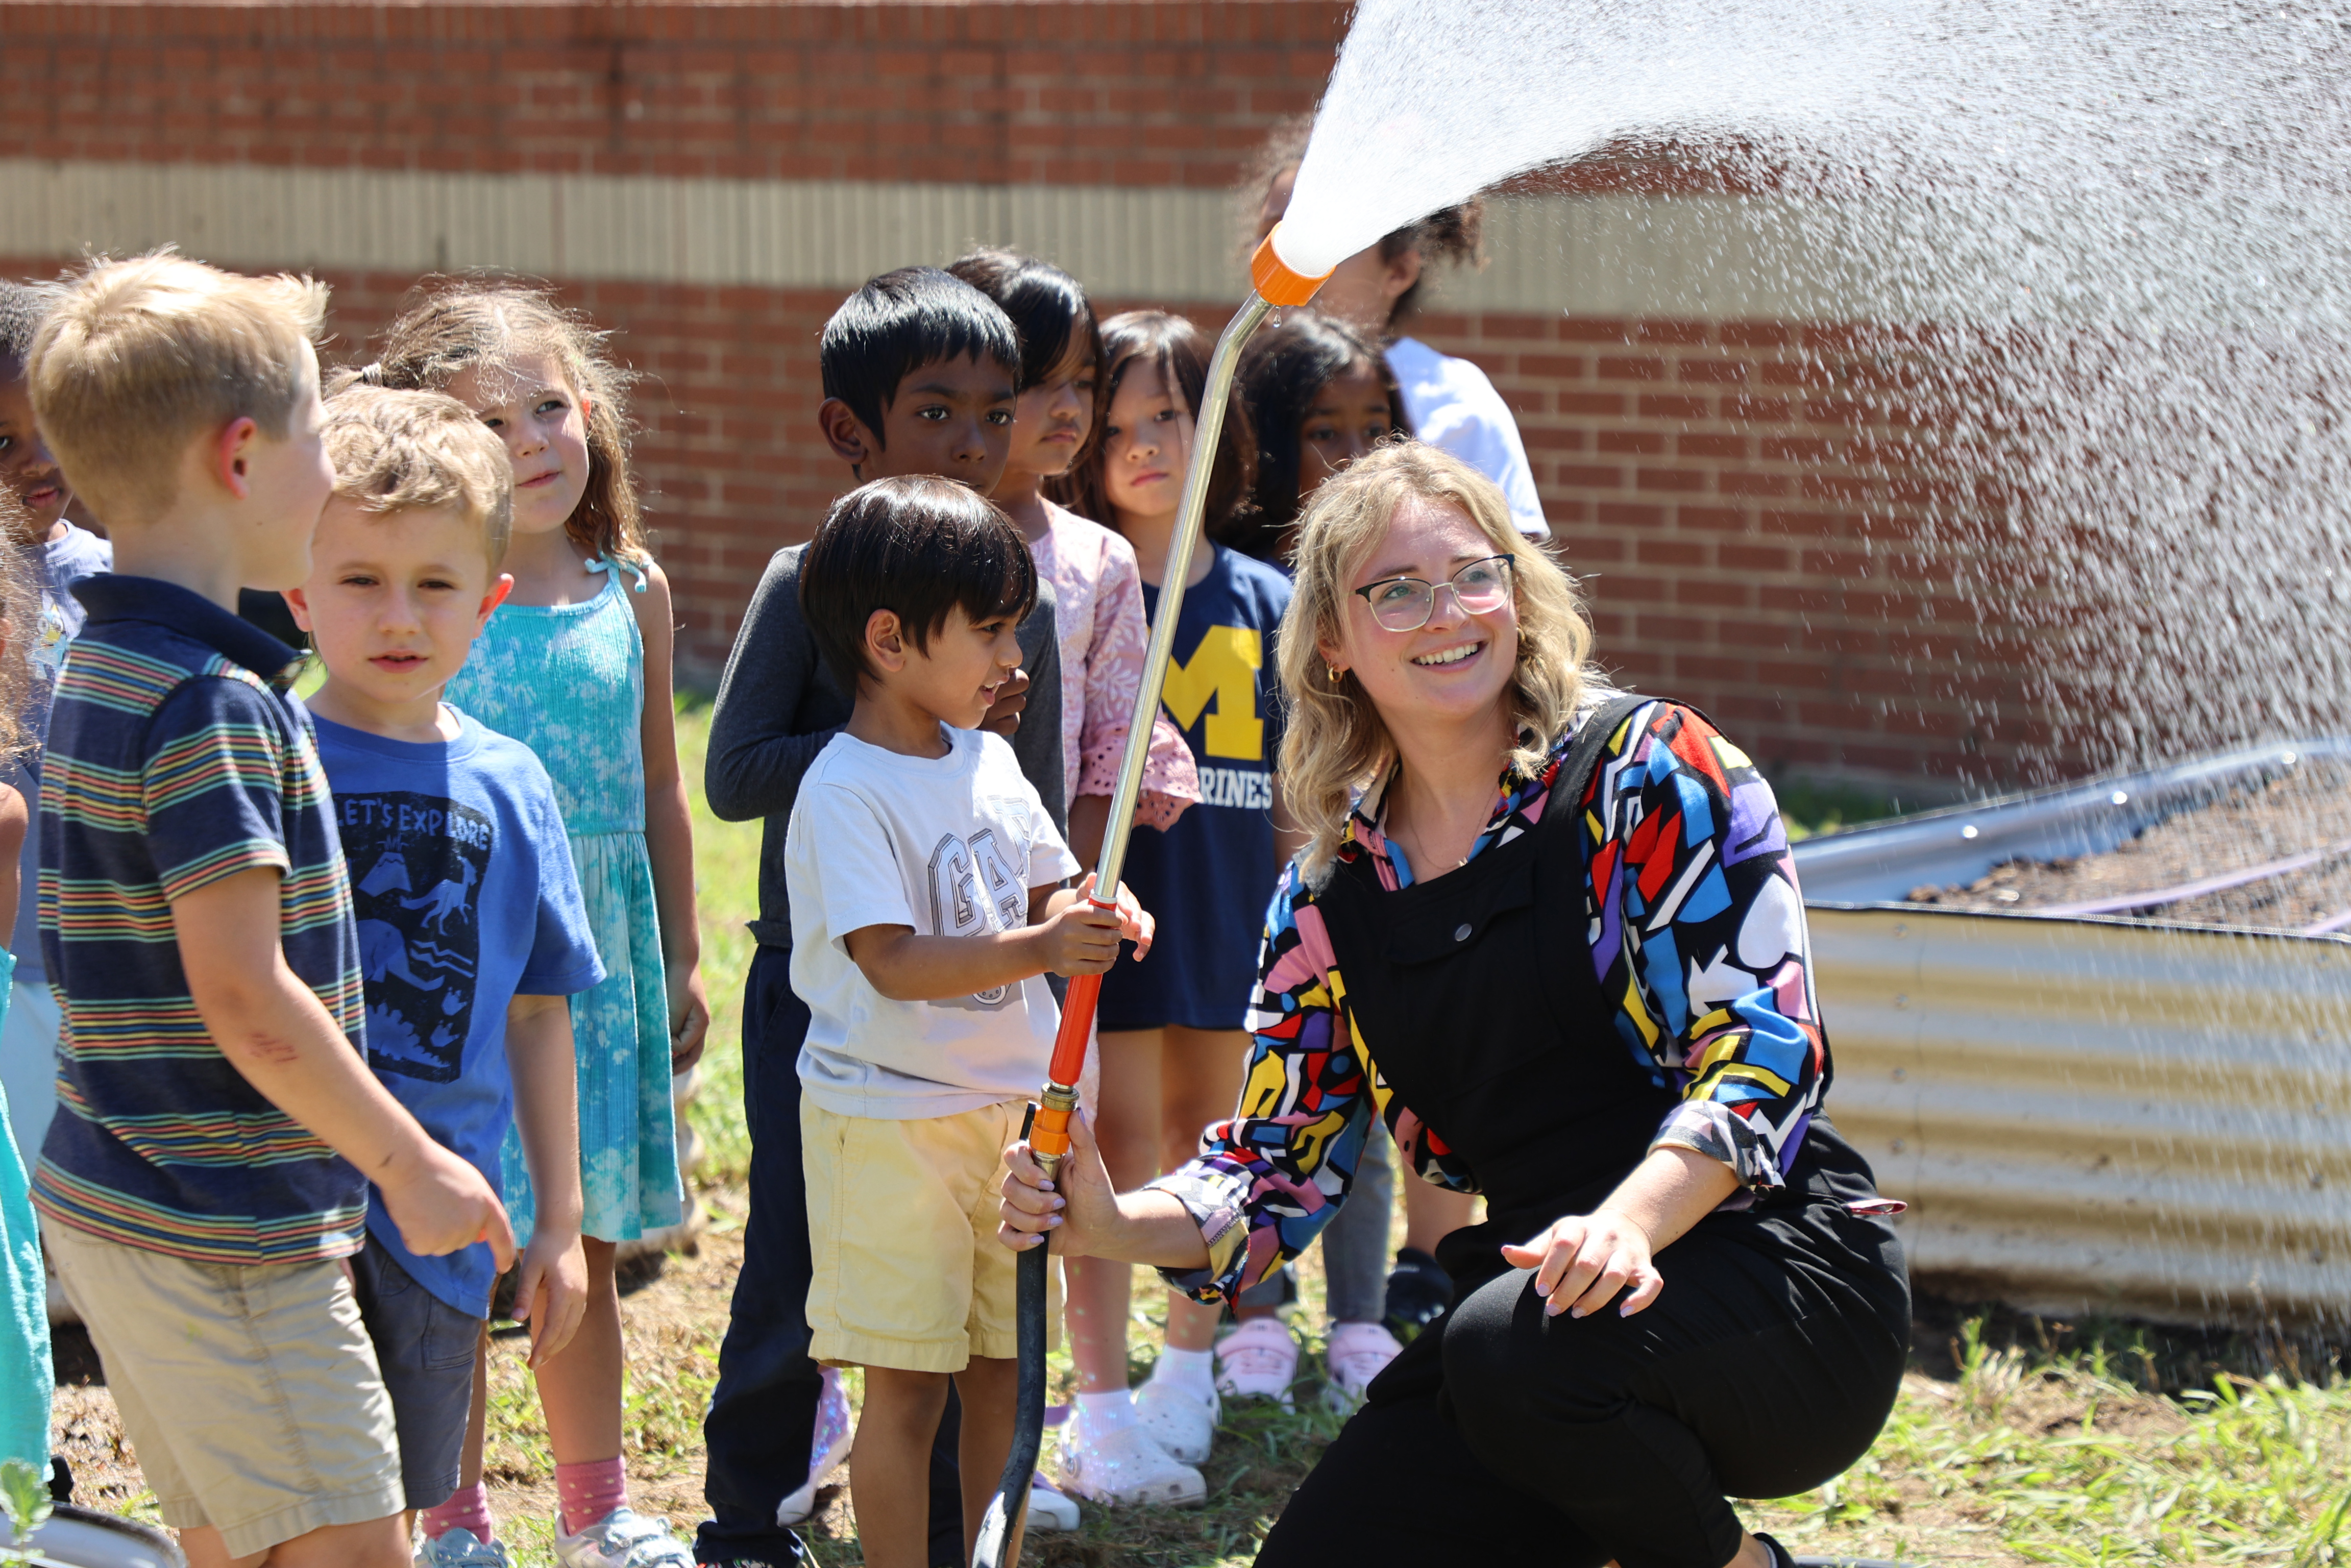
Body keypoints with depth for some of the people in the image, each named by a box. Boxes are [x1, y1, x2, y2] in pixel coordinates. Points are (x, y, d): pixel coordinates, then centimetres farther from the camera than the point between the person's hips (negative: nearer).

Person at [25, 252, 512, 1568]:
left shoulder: (101, 668, 12)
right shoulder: (211, 702, -18)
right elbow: (243, 994, -22)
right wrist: (411, 1161, -13)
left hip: (112, 1202, 10)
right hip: (226, 1236, -10)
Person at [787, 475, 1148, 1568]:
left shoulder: (990, 761, 9)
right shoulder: (848, 792, -16)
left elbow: (1045, 891, 17)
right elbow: (893, 961, -24)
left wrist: (1094, 915, -6)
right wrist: (1035, 951, -34)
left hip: (1009, 1103, 7)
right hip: (889, 1118, -7)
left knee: (1008, 1365, 12)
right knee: (908, 1383, -2)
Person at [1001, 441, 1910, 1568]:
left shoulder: (1654, 771, -6)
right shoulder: (1328, 901, 9)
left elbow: (1762, 1050, -15)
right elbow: (1280, 1166, 11)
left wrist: (1629, 1220, -34)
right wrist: (1114, 1226, -10)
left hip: (1780, 1269, -6)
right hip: (1537, 1296, 6)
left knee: (1518, 1351, -35)